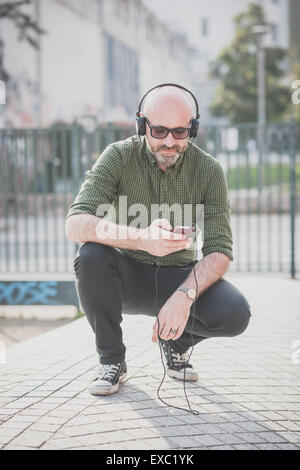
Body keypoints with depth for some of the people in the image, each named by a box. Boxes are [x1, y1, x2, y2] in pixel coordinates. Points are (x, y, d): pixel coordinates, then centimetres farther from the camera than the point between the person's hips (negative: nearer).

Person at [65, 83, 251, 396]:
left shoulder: (209, 170, -9)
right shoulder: (119, 157, -13)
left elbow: (219, 252, -14)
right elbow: (75, 224, -26)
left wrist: (184, 296, -34)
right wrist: (141, 239, -44)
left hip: (179, 276, 1)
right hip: (128, 276, -1)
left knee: (235, 314, -27)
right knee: (91, 255, -33)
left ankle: (177, 341, 10)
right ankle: (112, 359, -10)